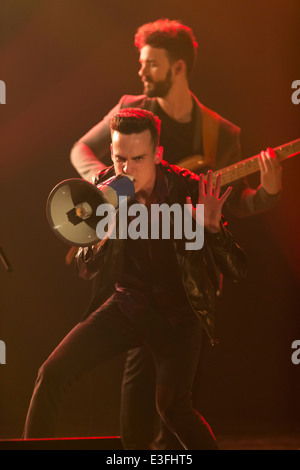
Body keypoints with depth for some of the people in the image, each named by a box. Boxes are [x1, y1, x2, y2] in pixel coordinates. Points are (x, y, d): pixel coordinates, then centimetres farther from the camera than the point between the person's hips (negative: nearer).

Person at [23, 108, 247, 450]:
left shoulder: (191, 190, -16)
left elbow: (237, 271, -15)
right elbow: (85, 270, -2)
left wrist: (212, 226, -34)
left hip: (178, 313, -3)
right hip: (126, 304, 3)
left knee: (172, 406, -23)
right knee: (51, 375, -11)